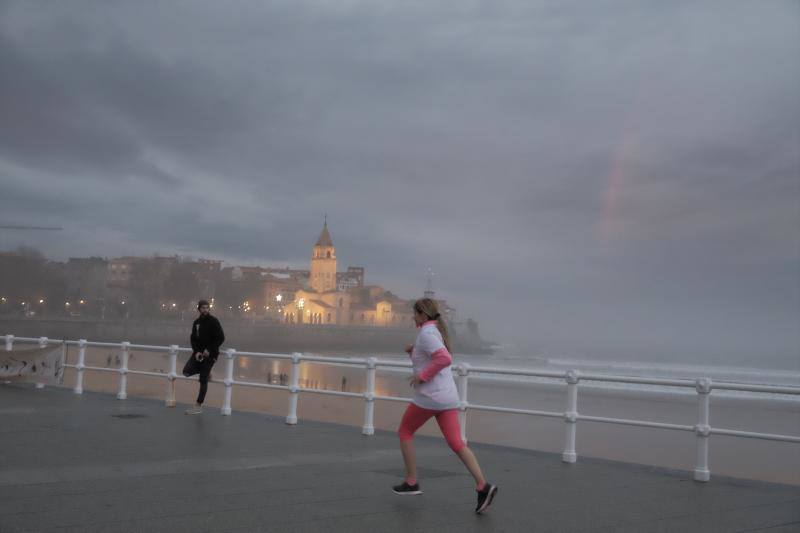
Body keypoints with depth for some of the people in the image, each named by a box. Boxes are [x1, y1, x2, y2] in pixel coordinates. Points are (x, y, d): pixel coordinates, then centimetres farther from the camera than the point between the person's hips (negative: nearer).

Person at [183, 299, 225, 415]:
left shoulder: (213, 321, -9)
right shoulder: (196, 322, 8)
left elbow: (221, 338, -13)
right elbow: (193, 338, 9)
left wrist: (209, 350, -18)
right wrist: (196, 351, -8)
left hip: (209, 354, -6)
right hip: (198, 353, 6)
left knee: (203, 380, -5)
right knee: (186, 371, -13)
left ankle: (198, 406, 2)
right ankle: (206, 371, 16)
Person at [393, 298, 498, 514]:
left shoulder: (426, 334, -14)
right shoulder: (438, 332, 16)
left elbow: (445, 359, -28)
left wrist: (421, 376, -19)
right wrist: (414, 351, 15)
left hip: (428, 397, -8)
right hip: (448, 397, 8)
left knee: (404, 432, 14)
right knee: (457, 444, 1)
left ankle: (411, 482, 19)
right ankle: (483, 486, -14)